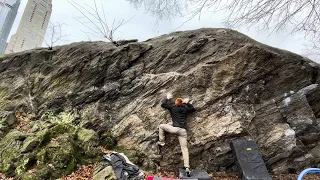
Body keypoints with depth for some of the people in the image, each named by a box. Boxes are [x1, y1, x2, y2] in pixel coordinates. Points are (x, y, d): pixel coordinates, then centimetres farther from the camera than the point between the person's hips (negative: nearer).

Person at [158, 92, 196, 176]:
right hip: (183, 131, 3)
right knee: (184, 148, 4)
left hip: (175, 129, -3)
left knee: (161, 126, 21)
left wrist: (168, 98, 27)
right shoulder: (186, 109, 13)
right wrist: (187, 103, 33)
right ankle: (187, 167, -6)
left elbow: (163, 104, 14)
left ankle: (161, 142, 21)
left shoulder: (173, 107, 5)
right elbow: (193, 109, 33)